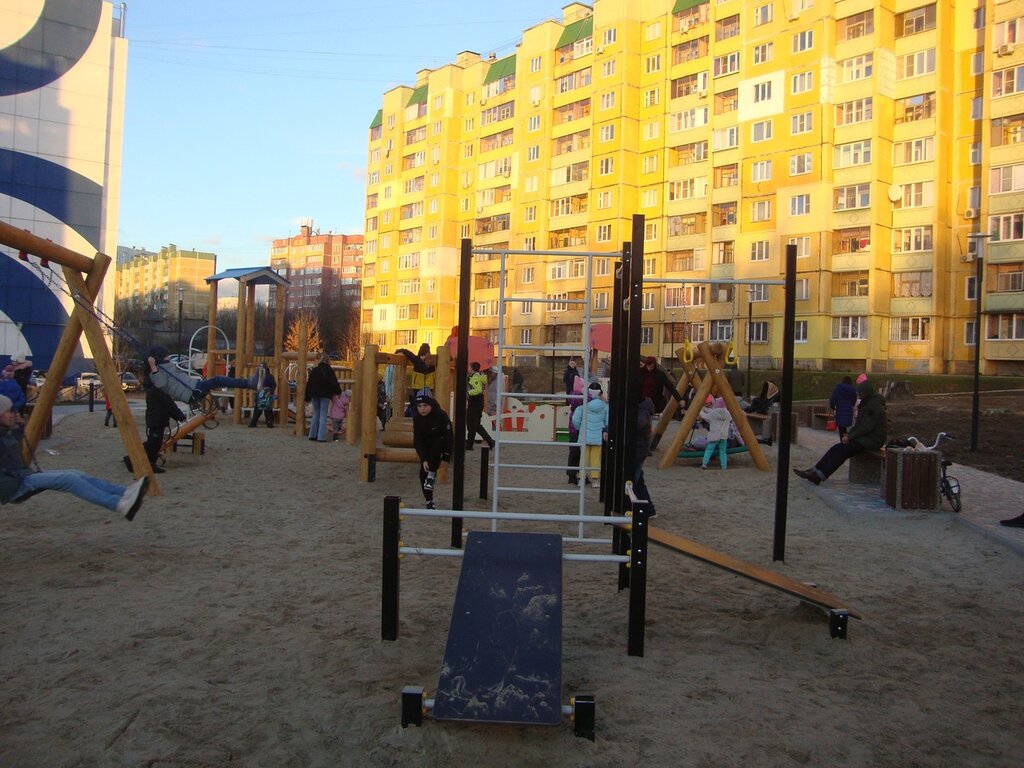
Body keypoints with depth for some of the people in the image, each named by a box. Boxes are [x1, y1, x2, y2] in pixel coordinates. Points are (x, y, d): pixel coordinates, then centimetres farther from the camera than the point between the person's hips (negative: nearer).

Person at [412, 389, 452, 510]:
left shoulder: (441, 416, -28)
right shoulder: (417, 418, -18)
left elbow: (448, 437, -21)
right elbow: (418, 441, -16)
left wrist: (445, 458, -22)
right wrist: (423, 459, -25)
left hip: (440, 443, -4)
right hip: (426, 446, 4)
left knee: (436, 444, -37)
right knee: (423, 472, -8)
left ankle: (431, 477, -22)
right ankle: (429, 502, 3)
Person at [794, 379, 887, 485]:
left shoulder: (874, 406, -17)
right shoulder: (866, 403, 16)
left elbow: (866, 427, -22)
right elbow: (858, 423, 19)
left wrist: (850, 437, -17)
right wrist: (849, 434, 4)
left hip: (872, 439, -9)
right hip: (864, 437, 9)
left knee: (842, 450, -21)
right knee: (837, 448, -6)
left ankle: (819, 475, -23)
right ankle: (814, 471, -13)